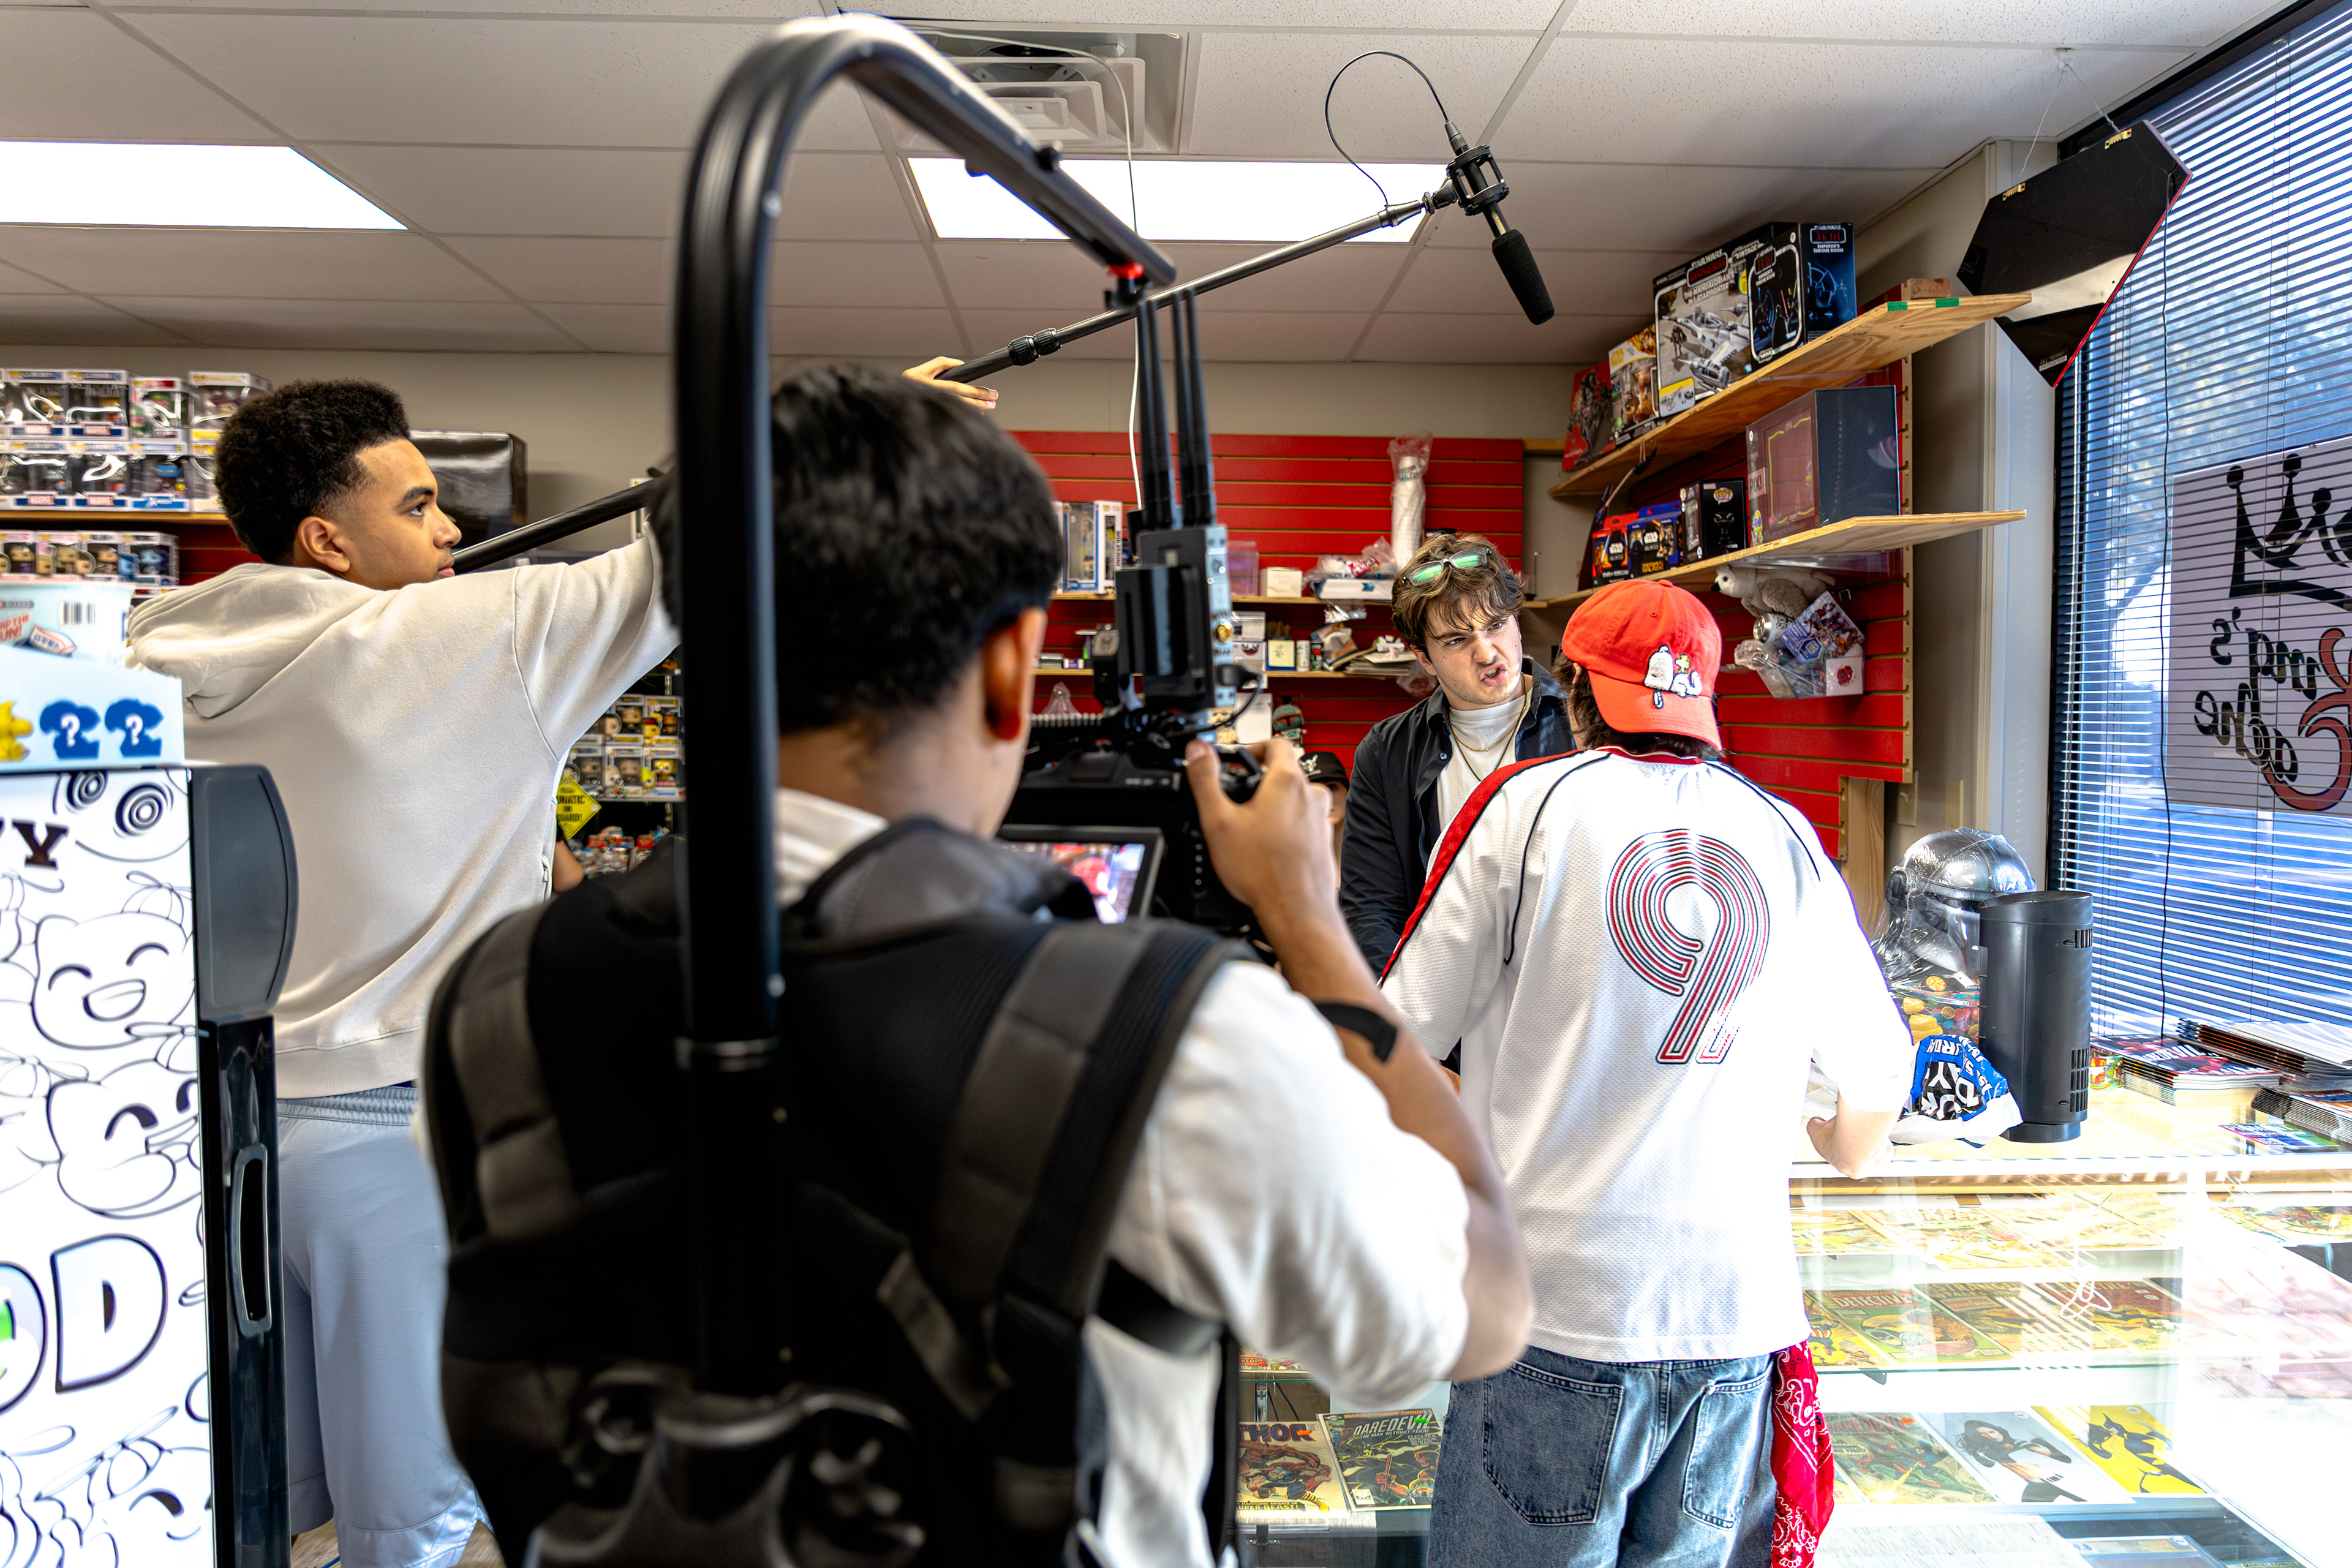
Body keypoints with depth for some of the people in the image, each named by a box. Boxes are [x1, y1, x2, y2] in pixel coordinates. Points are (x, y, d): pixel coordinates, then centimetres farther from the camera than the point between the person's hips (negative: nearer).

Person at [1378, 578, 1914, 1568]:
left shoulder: (1528, 801, -6)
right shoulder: (1788, 836, 5)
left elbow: (1405, 1032, -5)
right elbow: (1883, 1075, 14)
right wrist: (1848, 1147, 36)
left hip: (1561, 1306, -4)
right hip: (1739, 1310, 4)